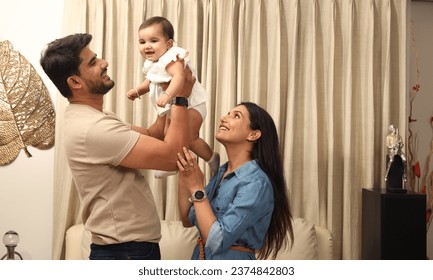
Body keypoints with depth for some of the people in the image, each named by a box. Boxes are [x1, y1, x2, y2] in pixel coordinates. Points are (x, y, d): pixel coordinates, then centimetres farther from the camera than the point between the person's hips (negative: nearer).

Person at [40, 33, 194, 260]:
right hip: (127, 252, -10)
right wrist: (181, 98, -14)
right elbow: (173, 156, -26)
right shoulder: (93, 128, -24)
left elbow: (153, 134, 14)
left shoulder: (91, 120, 10)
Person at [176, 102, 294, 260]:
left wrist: (196, 188, -22)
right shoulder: (222, 172, 1)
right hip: (201, 256, 7)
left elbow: (217, 241, -26)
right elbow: (188, 220, 2)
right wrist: (183, 175, -7)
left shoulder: (256, 183, -22)